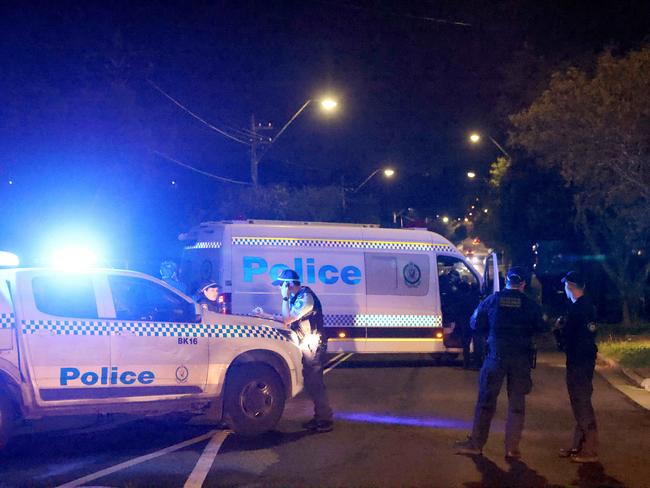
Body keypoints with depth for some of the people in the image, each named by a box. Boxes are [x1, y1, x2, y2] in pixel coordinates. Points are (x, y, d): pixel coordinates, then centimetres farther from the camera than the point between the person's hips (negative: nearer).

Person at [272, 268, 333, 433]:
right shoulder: (296, 296, 12)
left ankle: (325, 421, -4)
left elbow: (287, 320, -21)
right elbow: (288, 319, 15)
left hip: (313, 345, -10)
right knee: (312, 383, 12)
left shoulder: (305, 297, -18)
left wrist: (285, 298, -16)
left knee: (314, 383, -8)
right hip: (308, 345, 10)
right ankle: (319, 418, 20)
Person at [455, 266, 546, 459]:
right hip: (521, 359, 0)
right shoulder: (530, 304, -1)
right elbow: (540, 328, 8)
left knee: (486, 400, 8)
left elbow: (476, 324, 3)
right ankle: (512, 447, 8)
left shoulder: (492, 300, -1)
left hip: (496, 355, 0)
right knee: (517, 403, 8)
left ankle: (476, 443, 11)